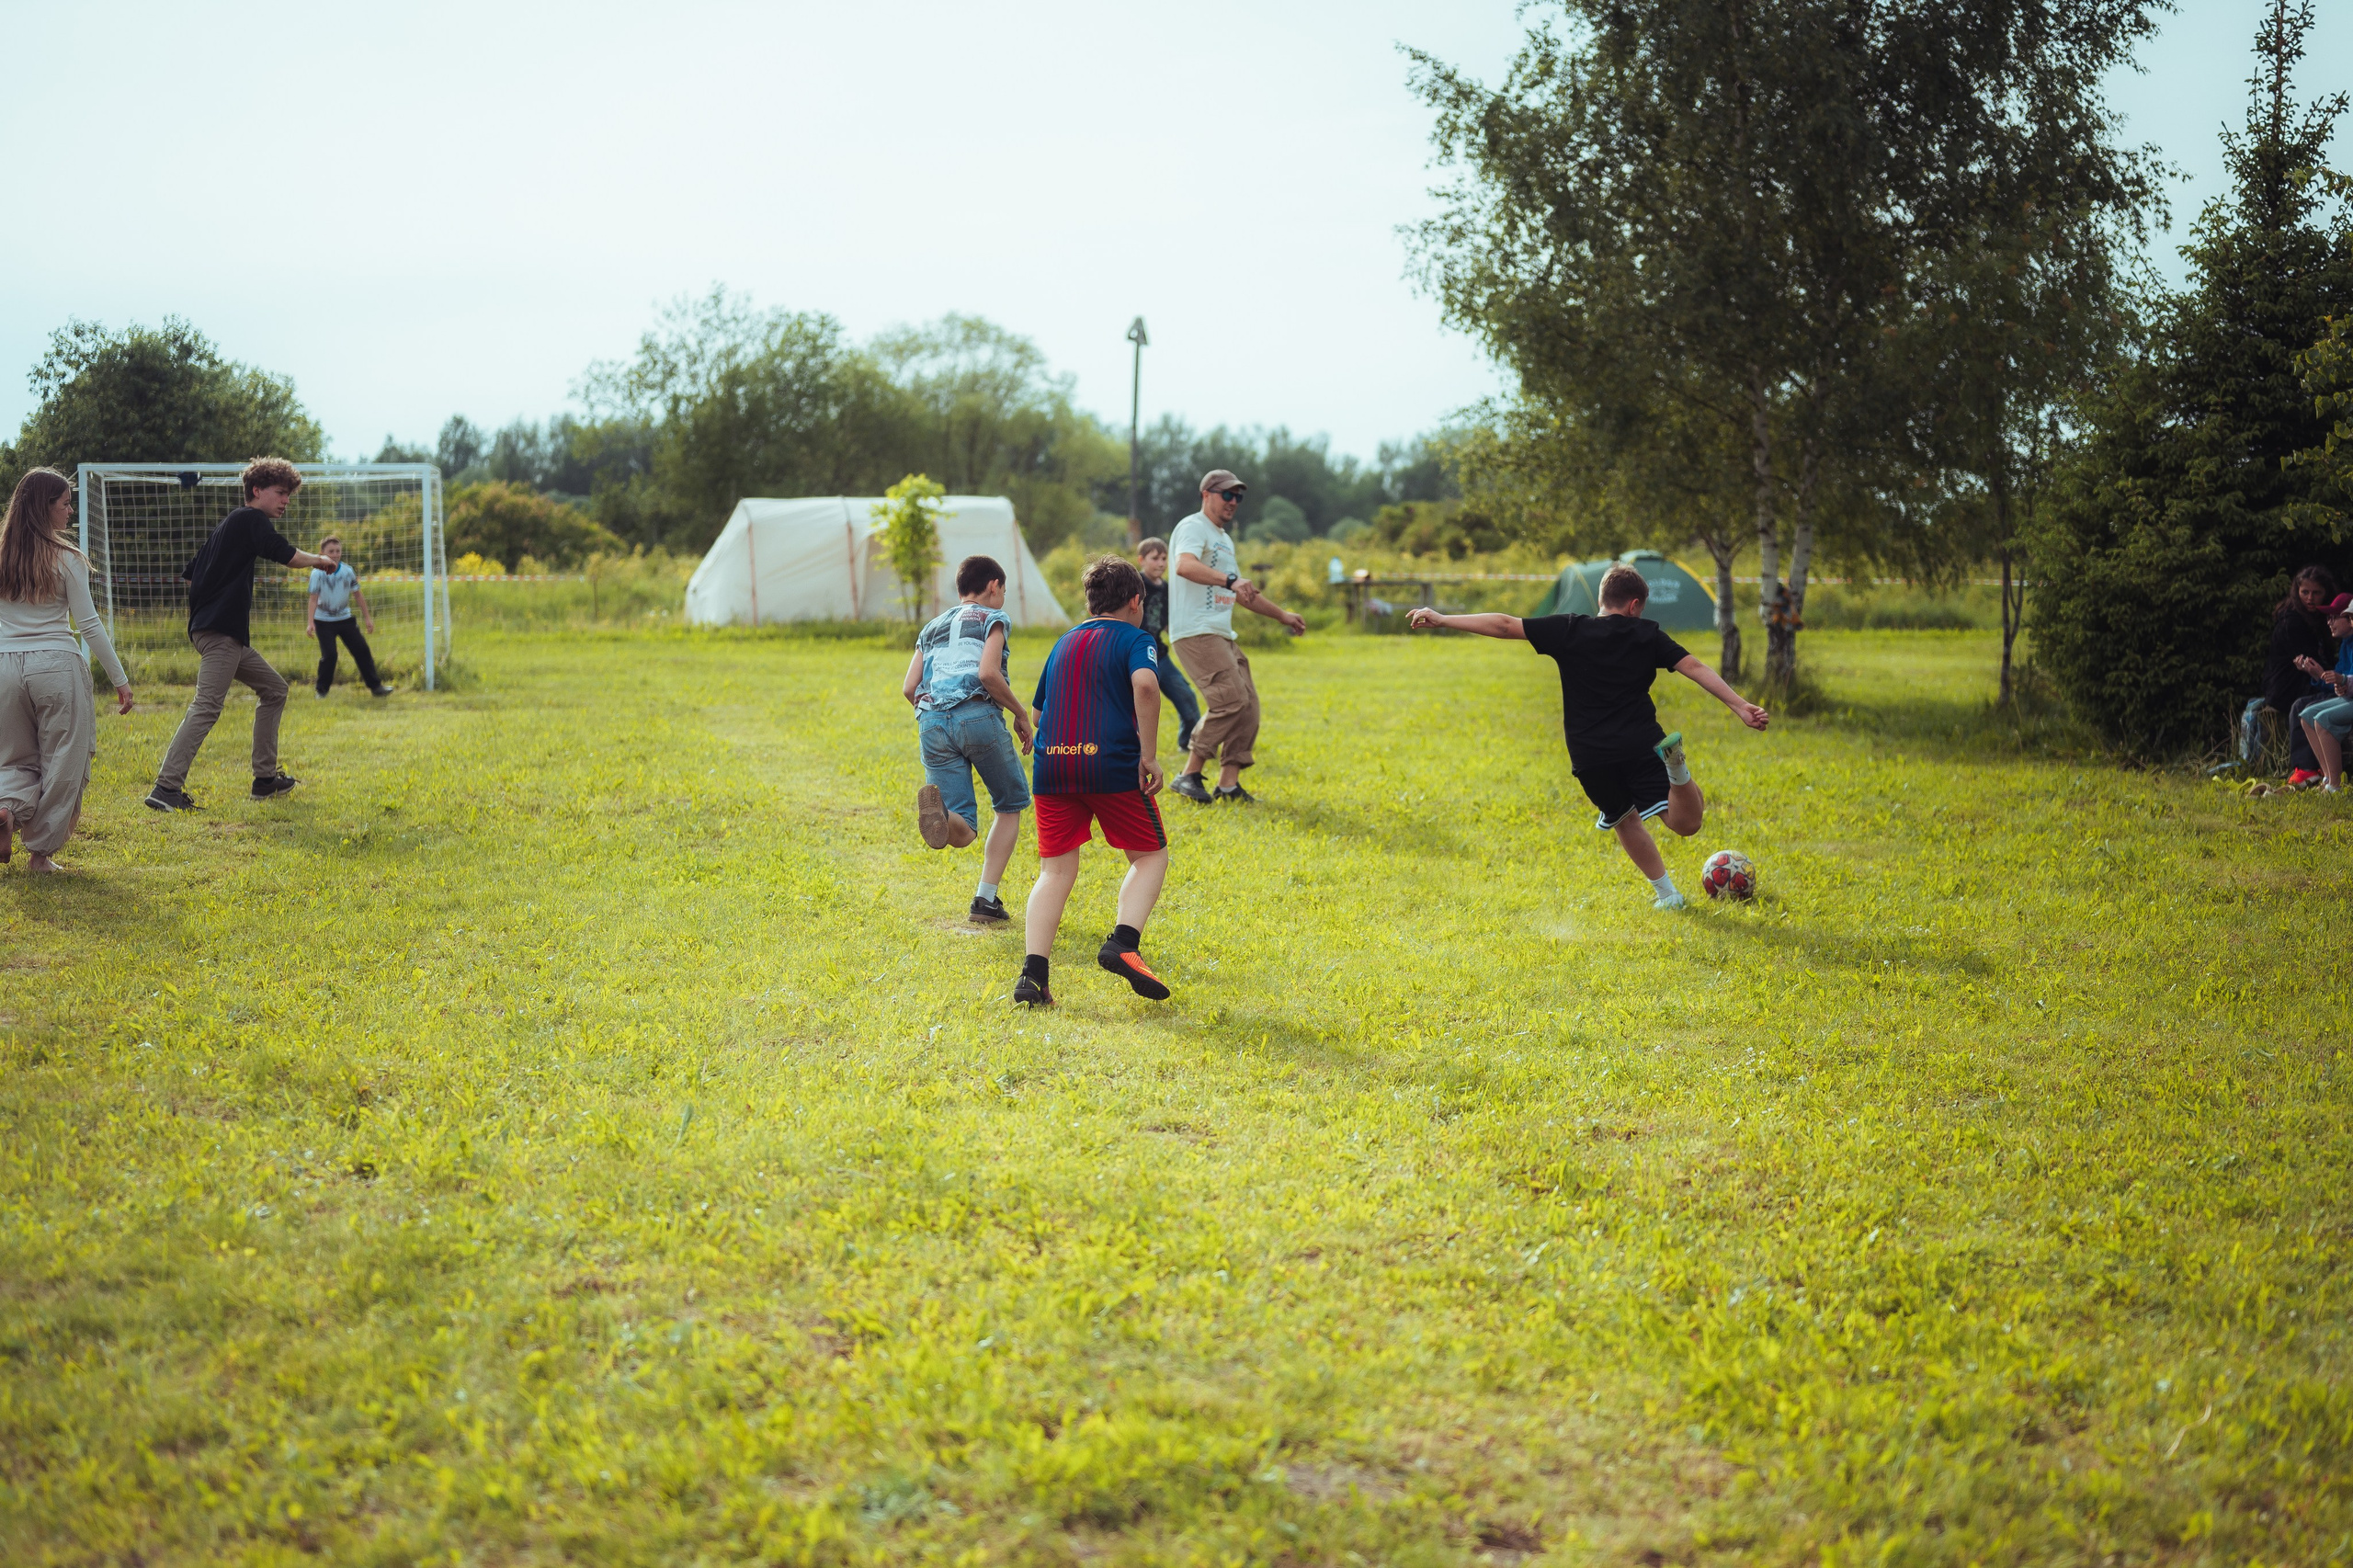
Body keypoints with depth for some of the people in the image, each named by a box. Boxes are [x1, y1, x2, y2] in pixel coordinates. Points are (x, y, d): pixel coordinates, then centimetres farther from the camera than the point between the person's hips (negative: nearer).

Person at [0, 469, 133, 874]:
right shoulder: (66, 559, -5)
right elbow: (89, 624, -5)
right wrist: (120, 679, 1)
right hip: (57, 665, -4)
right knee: (61, 764, 7)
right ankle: (43, 851, 7)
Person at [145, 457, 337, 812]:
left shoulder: (231, 524, 22)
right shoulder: (251, 518, -5)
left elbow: (189, 575, 26)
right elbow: (286, 555, -21)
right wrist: (319, 560, -3)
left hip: (228, 635, 11)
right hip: (220, 632, -11)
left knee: (275, 689, 17)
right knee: (207, 706, -17)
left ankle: (265, 779, 16)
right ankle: (166, 787, -23)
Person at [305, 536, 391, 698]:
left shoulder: (348, 571, -6)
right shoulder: (317, 573, -16)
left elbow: (357, 595, 4)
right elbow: (313, 599, -20)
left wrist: (367, 617, 7)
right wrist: (310, 623, -29)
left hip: (345, 619, 4)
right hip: (324, 622, -4)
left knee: (362, 651, 1)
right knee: (329, 655, -14)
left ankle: (375, 686, 7)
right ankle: (322, 690, 2)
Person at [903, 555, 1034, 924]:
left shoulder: (932, 627, 27)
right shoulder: (992, 618, 11)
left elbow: (909, 689, 16)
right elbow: (988, 673, -7)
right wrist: (1021, 713, 4)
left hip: (932, 722, 4)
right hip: (977, 715, -4)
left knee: (961, 835, 1)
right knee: (1011, 804, 18)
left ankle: (936, 808, -37)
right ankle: (986, 899, 6)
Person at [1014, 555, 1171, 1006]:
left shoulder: (1062, 643, 22)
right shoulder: (1135, 639, 4)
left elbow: (1039, 711, 28)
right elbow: (1145, 685, -17)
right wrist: (1149, 754, -13)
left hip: (1051, 764, 5)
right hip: (1112, 763, -5)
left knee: (1056, 869, 9)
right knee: (1150, 855, 11)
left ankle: (1033, 972, -6)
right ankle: (1123, 943, -10)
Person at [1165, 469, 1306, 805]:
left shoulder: (1224, 539, 25)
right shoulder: (1193, 528, -6)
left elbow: (1243, 591, 36)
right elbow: (1185, 565, -28)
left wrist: (1282, 615, 35)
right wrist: (1230, 580, -41)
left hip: (1223, 636, 10)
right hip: (1196, 633, -10)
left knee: (1248, 704, 3)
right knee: (1231, 701, -19)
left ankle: (1229, 783, 6)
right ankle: (1190, 775, -12)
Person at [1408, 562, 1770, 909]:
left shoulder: (1570, 630, 3)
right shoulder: (1648, 635, 6)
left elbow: (1505, 625, 0)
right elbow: (1696, 668, -2)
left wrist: (1442, 619, 4)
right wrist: (1740, 706, -4)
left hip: (1590, 756, 1)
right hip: (1641, 745, -1)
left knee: (1625, 820, 23)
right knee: (1686, 822, -1)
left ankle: (1666, 893, 22)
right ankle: (1675, 766, -29)